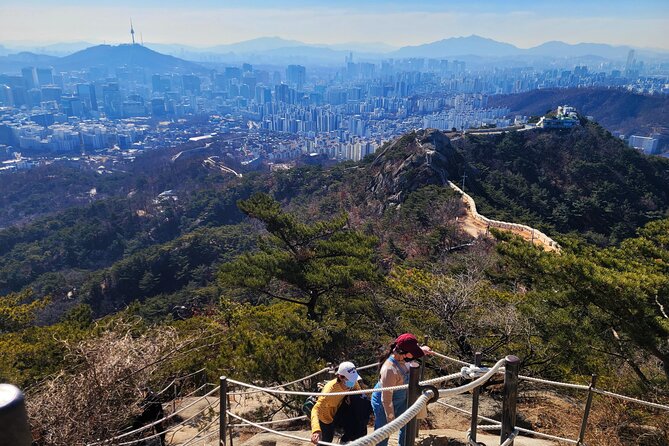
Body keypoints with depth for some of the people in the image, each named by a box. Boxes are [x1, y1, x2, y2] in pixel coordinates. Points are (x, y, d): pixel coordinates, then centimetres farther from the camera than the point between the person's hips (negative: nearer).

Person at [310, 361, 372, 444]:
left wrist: (351, 395, -24)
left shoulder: (353, 382, -22)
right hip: (327, 419, -5)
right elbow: (316, 409, -47)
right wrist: (316, 430, -64)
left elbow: (359, 392, 0)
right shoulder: (331, 388, -37)